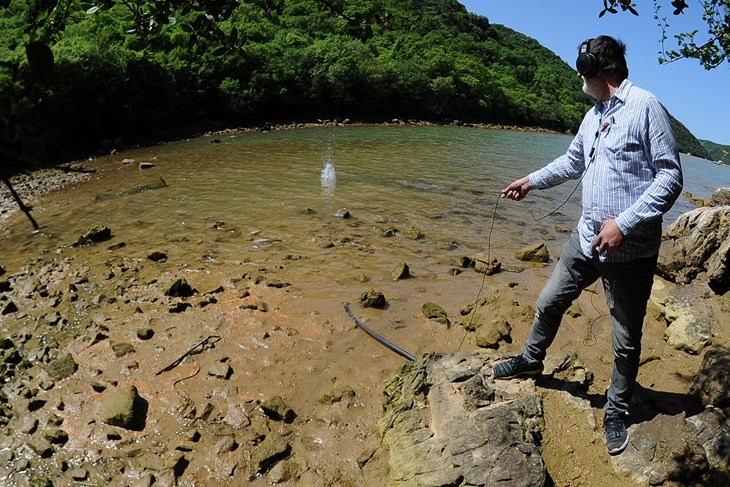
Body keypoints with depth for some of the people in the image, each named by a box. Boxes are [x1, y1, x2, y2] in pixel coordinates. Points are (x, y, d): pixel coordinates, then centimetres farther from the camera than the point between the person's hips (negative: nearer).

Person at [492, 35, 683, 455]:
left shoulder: (646, 106, -12)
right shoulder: (593, 116, 12)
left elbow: (671, 175, -16)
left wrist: (624, 222, -23)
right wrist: (532, 181, 28)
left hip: (631, 249, -6)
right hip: (587, 238, 7)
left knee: (626, 341, 8)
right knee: (549, 302, 17)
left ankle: (616, 412, 29)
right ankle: (531, 360, 43)